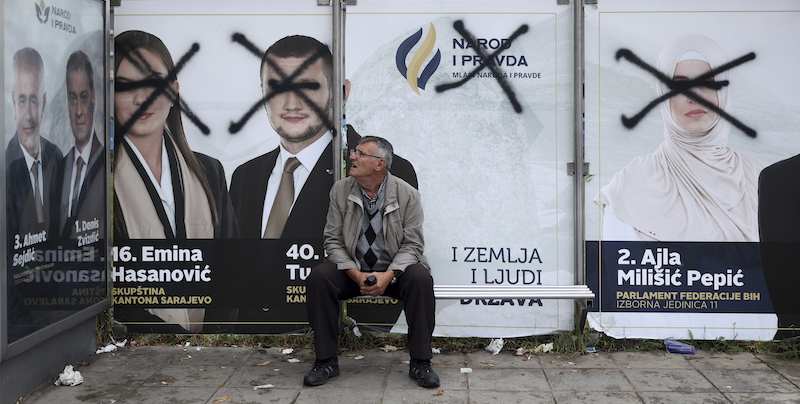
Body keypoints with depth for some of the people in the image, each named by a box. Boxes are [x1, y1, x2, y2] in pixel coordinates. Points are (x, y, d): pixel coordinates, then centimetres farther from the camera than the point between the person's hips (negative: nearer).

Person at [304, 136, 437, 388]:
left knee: (420, 279, -31)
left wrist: (389, 275, -25)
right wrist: (356, 275, -18)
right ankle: (325, 361, -13)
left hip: (394, 271, -1)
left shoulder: (407, 194, -6)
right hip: (353, 270, 2)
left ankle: (420, 363, -18)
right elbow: (333, 241, -2)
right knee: (318, 277, -25)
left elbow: (412, 244, -7)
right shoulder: (340, 191, -1)